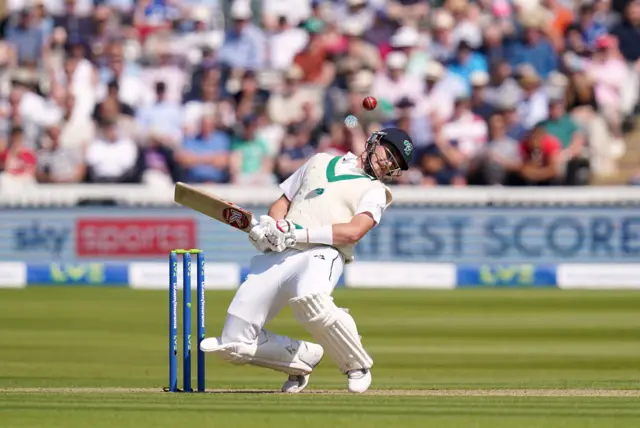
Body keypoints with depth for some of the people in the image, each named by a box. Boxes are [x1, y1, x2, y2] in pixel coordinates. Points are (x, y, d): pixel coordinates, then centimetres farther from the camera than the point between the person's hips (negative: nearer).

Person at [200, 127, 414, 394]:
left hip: (322, 254, -4)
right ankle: (304, 357, 19)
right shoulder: (321, 162, 29)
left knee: (309, 298, -41)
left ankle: (357, 364, -16)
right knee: (234, 343, -7)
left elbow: (354, 231, -4)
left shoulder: (375, 191, 14)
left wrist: (298, 233, -14)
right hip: (277, 255, 4)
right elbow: (282, 202, 27)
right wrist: (273, 227, 3)